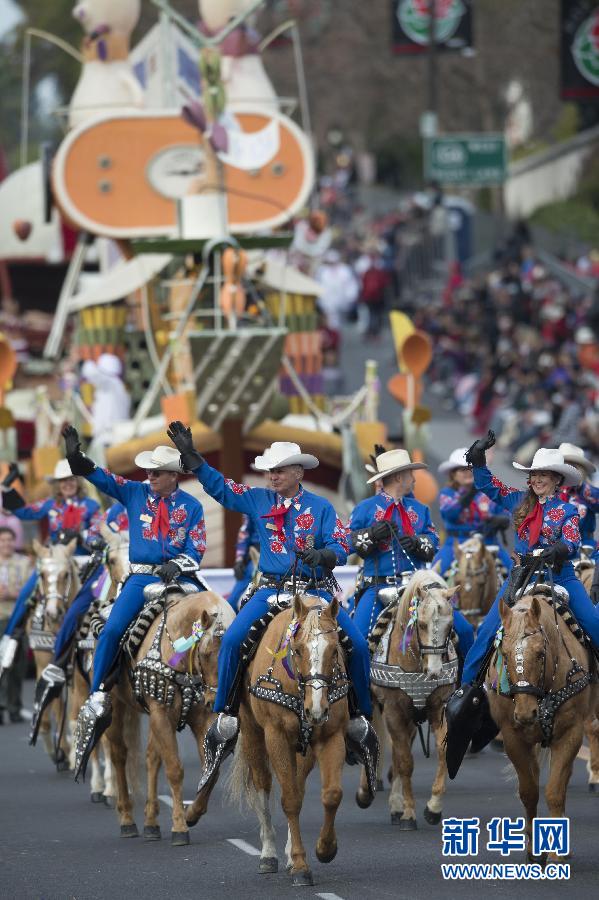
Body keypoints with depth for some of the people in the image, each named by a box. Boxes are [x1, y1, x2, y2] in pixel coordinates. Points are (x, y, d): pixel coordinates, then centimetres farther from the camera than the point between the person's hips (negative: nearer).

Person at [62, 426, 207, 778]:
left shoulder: (191, 506, 4)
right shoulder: (135, 493, 8)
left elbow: (196, 550, 0)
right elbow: (99, 476, 3)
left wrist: (177, 565, -20)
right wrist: (76, 453, -13)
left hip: (179, 575, 0)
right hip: (142, 576, 0)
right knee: (112, 630, -18)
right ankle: (96, 701, -13)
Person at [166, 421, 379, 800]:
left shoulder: (321, 507, 3)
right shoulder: (259, 500, 9)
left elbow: (342, 548, -4)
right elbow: (219, 487, 10)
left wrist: (323, 555, -26)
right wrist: (190, 455, 2)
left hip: (317, 590, -1)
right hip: (272, 589, 1)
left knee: (358, 644, -19)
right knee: (232, 639, -22)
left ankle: (360, 720, -2)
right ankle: (225, 720, -14)